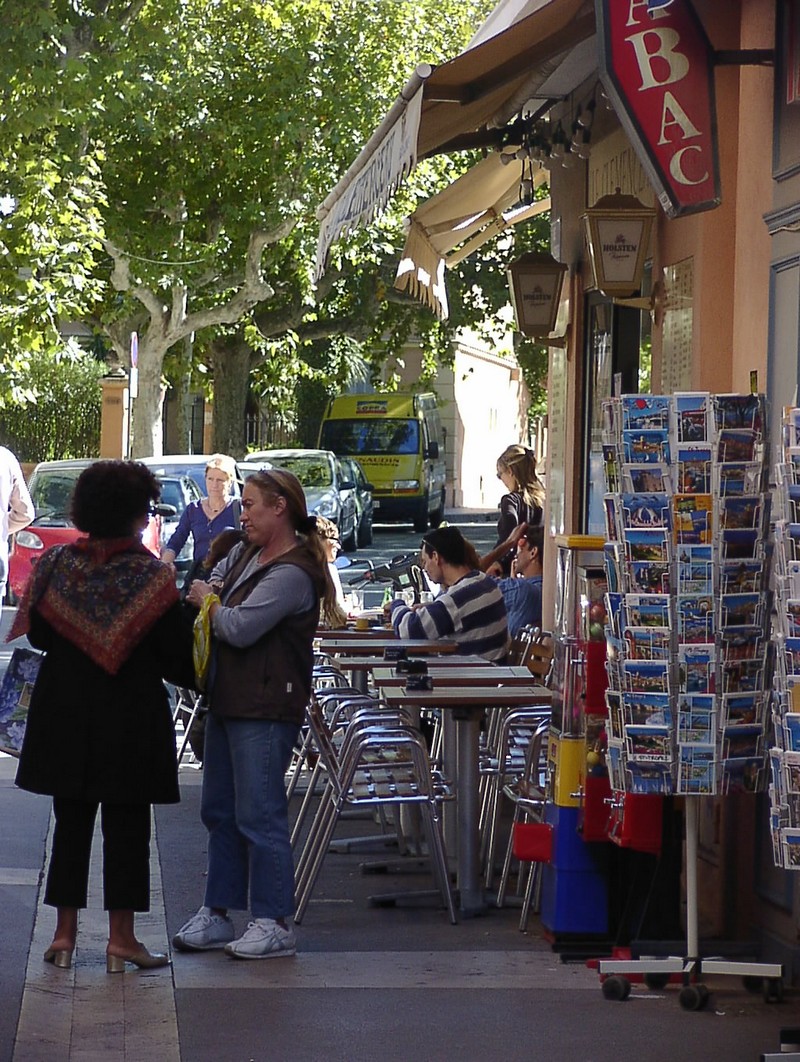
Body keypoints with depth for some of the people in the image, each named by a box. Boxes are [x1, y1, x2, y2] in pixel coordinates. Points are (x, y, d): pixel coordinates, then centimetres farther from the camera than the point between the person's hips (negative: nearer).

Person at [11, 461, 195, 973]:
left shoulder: (56, 563, -3)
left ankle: (65, 933, 14)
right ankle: (121, 937, 6)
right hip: (131, 719, -4)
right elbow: (177, 655, -10)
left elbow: (37, 632, 6)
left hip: (65, 716, 4)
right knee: (126, 825, 4)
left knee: (71, 822, 12)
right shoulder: (151, 575, -13)